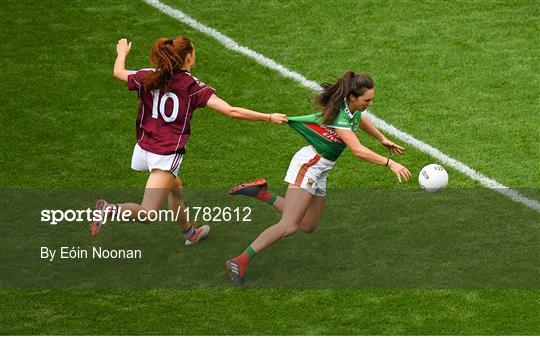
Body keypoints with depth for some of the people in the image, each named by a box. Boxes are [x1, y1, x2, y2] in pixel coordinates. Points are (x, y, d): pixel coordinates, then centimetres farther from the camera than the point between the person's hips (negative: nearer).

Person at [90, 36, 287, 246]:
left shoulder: (147, 77, 0)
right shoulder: (193, 87, -11)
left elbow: (118, 72, 20)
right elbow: (232, 112, -15)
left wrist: (122, 52, 41)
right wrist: (269, 118, -8)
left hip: (143, 149, 7)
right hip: (167, 156, -7)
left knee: (174, 187, 32)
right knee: (147, 214, -6)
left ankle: (190, 233, 49)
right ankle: (111, 210, -31)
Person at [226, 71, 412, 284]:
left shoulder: (353, 109, 1)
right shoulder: (339, 117, -26)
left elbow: (361, 120, 27)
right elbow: (358, 150, -37)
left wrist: (383, 140, 38)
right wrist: (390, 163, -37)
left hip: (320, 170, 10)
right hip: (308, 164, -10)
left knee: (308, 226, 15)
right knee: (289, 226, -20)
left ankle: (263, 194, 19)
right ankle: (240, 261, -17)